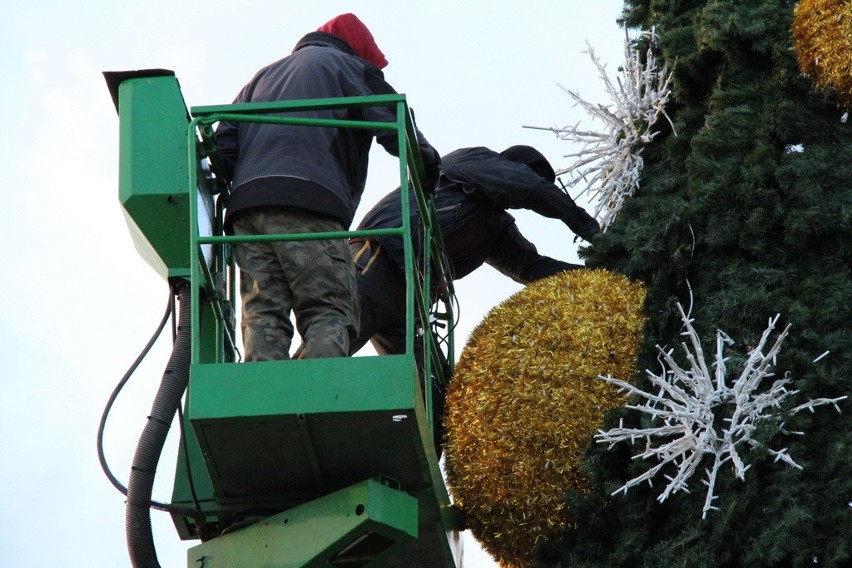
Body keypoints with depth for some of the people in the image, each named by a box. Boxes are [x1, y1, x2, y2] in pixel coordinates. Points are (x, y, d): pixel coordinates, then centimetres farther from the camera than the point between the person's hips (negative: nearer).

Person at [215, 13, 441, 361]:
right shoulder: (345, 65, 19)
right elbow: (395, 123, 8)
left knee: (262, 314, -2)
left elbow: (226, 139, 22)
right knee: (329, 311, -9)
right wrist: (428, 163, 23)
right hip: (309, 202, -5)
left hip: (246, 203, 5)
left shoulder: (264, 75, 36)